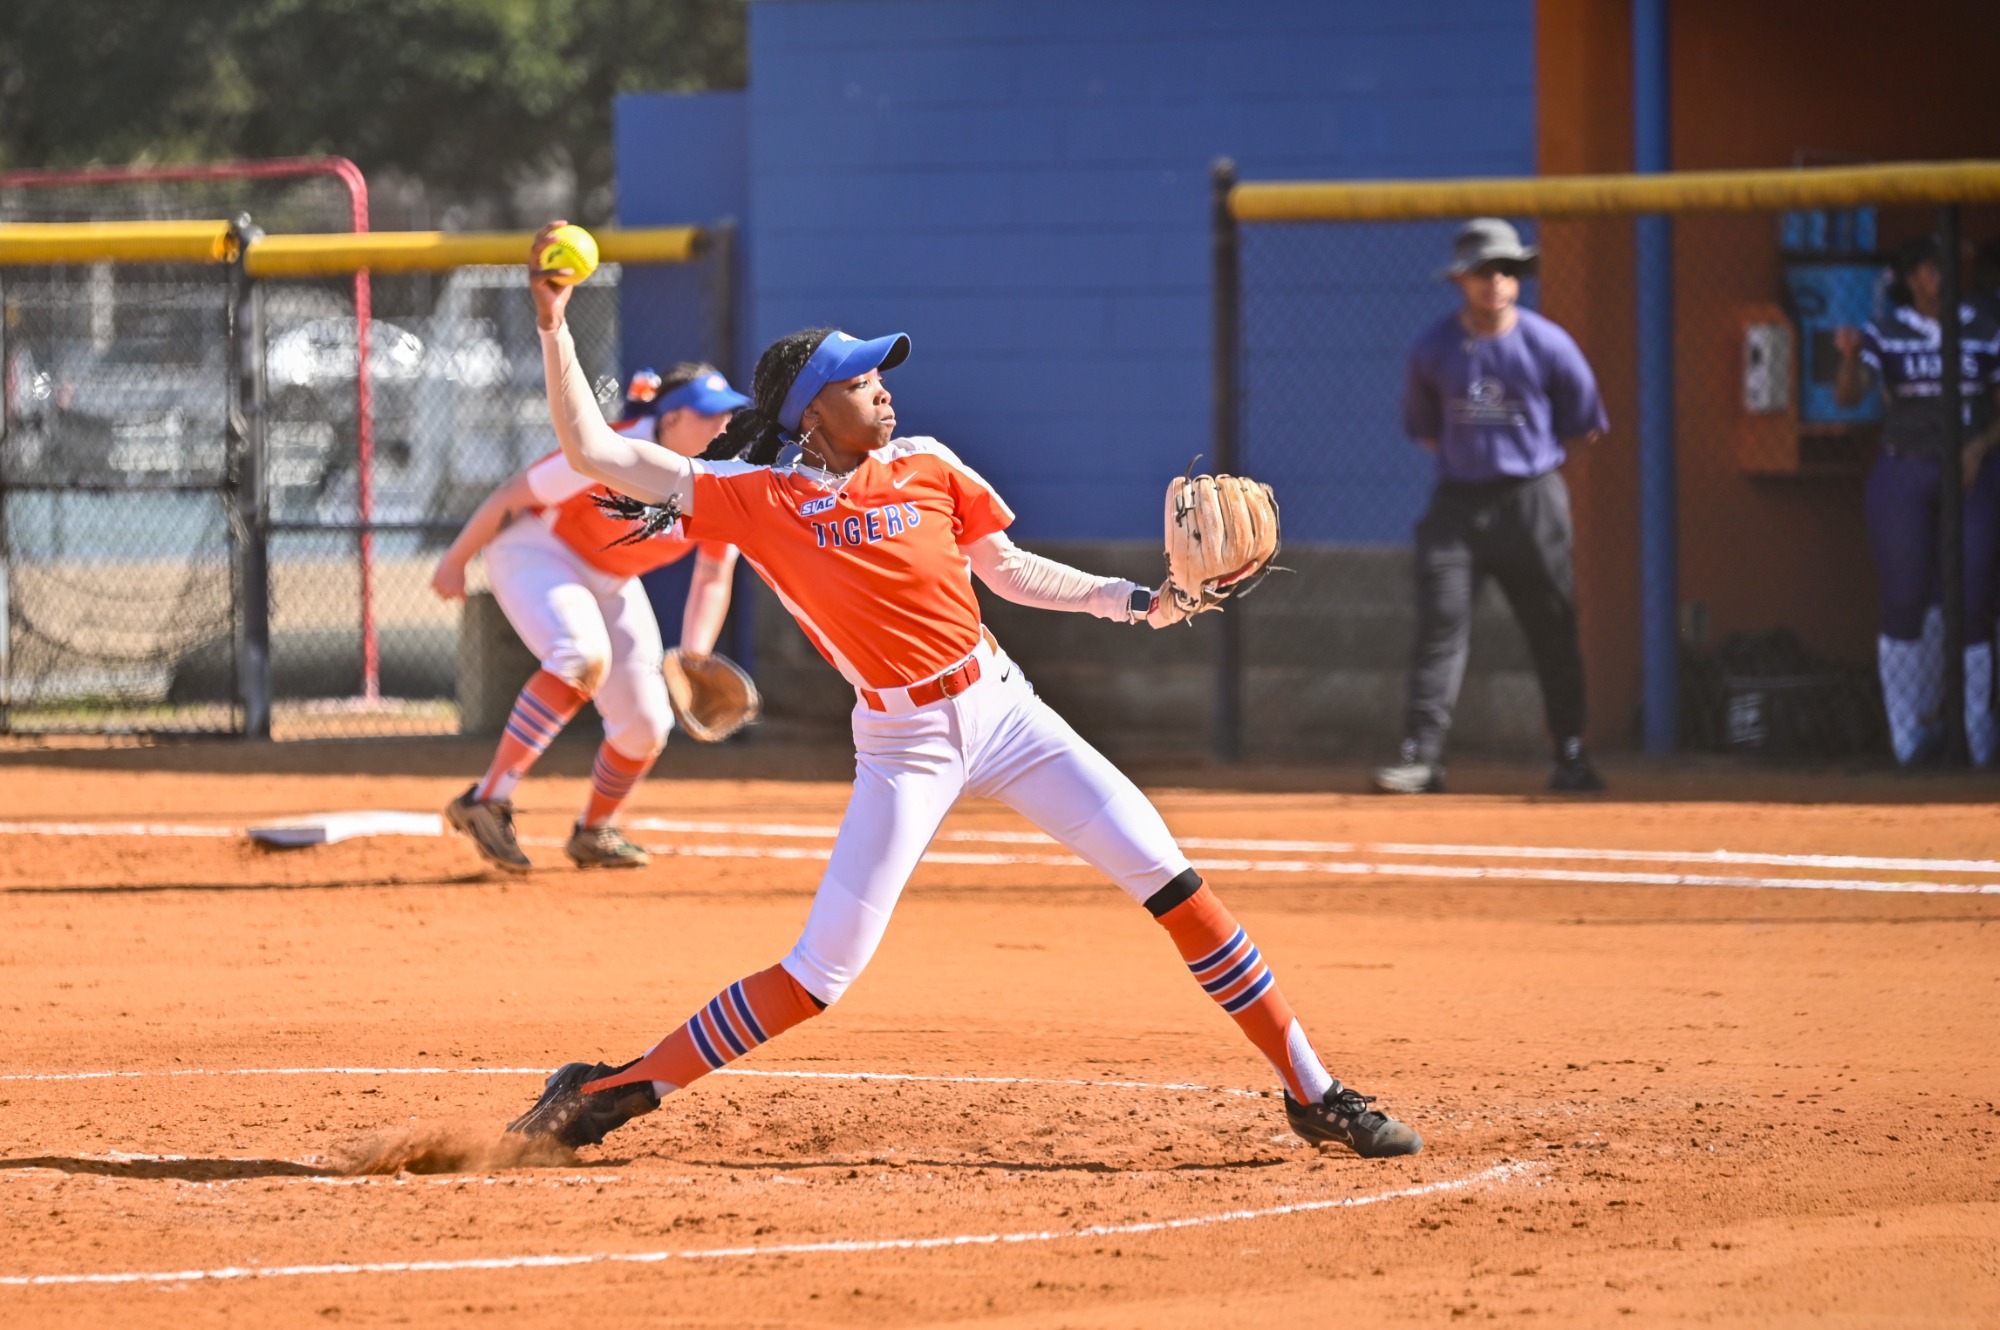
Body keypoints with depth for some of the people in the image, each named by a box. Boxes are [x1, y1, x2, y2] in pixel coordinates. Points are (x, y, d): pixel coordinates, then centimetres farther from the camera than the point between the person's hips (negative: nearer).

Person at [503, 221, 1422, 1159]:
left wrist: (1126, 600, 4)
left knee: (1169, 879, -5)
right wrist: (555, 327, -13)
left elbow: (1009, 571, 15)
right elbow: (595, 454, -8)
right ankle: (611, 1091, 6)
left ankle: (1312, 1092, 3)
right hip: (902, 746, -3)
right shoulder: (756, 496, -6)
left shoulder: (925, 467, 3)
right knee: (819, 976, -7)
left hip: (1000, 708, 3)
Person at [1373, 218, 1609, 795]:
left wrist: (1533, 456, 7)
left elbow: (1583, 426, 8)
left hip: (1532, 502, -1)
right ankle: (1420, 754, -13)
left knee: (1553, 633, 5)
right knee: (1441, 623, -10)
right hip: (1457, 503, 1)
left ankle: (1571, 755, 16)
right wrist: (1463, 457, 5)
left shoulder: (1548, 345, -4)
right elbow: (1422, 426, 14)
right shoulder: (1432, 350, -1)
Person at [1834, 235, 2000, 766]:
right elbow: (1849, 395, -11)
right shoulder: (1884, 334, 2)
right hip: (1903, 477, 0)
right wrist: (1849, 358, -32)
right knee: (1905, 603, -3)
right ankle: (1909, 734, 3)